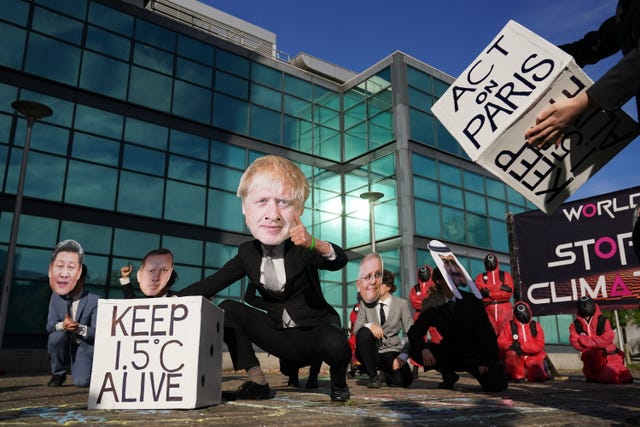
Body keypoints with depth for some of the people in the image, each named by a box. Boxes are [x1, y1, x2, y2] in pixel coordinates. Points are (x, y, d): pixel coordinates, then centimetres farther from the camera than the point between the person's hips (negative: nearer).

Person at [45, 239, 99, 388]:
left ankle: (88, 369, 18)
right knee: (56, 335, -30)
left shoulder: (94, 301, -17)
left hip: (84, 348, -4)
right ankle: (58, 374, -7)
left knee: (81, 382, -22)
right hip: (64, 347, 4)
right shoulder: (55, 297, -4)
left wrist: (79, 328, -37)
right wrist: (62, 325, -31)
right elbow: (49, 326, -8)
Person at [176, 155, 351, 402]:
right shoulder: (247, 253, -5)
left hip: (316, 331, -3)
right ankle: (256, 383, -4)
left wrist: (315, 244, -60)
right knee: (228, 310, -13)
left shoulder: (303, 249, -18)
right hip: (281, 336, 4)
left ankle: (339, 382, 1)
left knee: (335, 345, -36)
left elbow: (339, 261, -37)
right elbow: (211, 284, -4)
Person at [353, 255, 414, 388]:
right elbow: (356, 329, -7)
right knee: (363, 332, -30)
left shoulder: (402, 304, -2)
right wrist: (369, 325, -29)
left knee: (403, 380, -27)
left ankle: (387, 372, 14)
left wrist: (403, 356, -19)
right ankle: (373, 376, -11)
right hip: (372, 352, 1)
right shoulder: (366, 304, 1)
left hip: (391, 351, -1)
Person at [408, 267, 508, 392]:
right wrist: (424, 349, -33)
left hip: (475, 355, -1)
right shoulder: (433, 305, -7)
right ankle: (448, 375, 3)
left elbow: (487, 331, -8)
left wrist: (488, 361, -17)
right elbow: (414, 331, -12)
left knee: (497, 384, -25)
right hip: (450, 355, 1)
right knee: (416, 351, -22)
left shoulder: (472, 300, -8)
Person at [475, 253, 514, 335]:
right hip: (488, 309, 0)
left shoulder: (505, 275, 12)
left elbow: (509, 292, -2)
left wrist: (490, 294, -9)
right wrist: (501, 287, -12)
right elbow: (481, 291, -6)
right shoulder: (481, 277, 12)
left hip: (504, 309, 0)